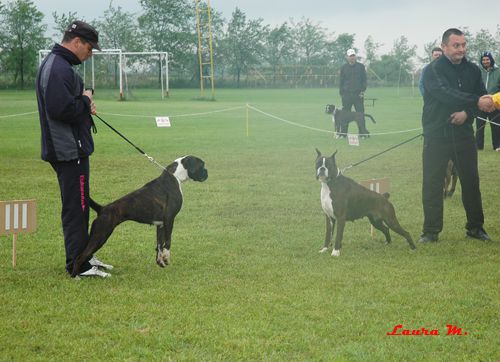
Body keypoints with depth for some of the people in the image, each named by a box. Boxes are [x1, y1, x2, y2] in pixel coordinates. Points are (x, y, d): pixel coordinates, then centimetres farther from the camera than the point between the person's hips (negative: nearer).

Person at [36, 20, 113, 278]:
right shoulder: (58, 68, -19)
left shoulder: (57, 65, 16)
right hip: (69, 150, -11)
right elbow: (61, 109, -28)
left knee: (79, 206, 17)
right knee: (76, 207, -6)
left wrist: (84, 106, 6)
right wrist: (85, 101, -12)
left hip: (71, 148, 11)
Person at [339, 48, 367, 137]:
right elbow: (341, 81, 10)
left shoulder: (361, 67, 7)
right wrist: (341, 93, 3)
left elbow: (364, 80, 8)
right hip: (346, 94, 1)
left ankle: (363, 132, -1)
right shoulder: (344, 68, 9)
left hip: (358, 94, -1)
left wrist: (363, 91, -4)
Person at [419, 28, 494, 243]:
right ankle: (431, 231, 9)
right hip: (437, 135, -4)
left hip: (464, 133, 4)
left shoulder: (472, 70, 6)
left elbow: (482, 97, 5)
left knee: (471, 181, 8)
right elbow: (447, 94, -25)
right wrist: (476, 102, -35)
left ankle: (475, 227, 20)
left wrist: (467, 113, -14)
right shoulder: (433, 70, -10)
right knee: (432, 184, 0)